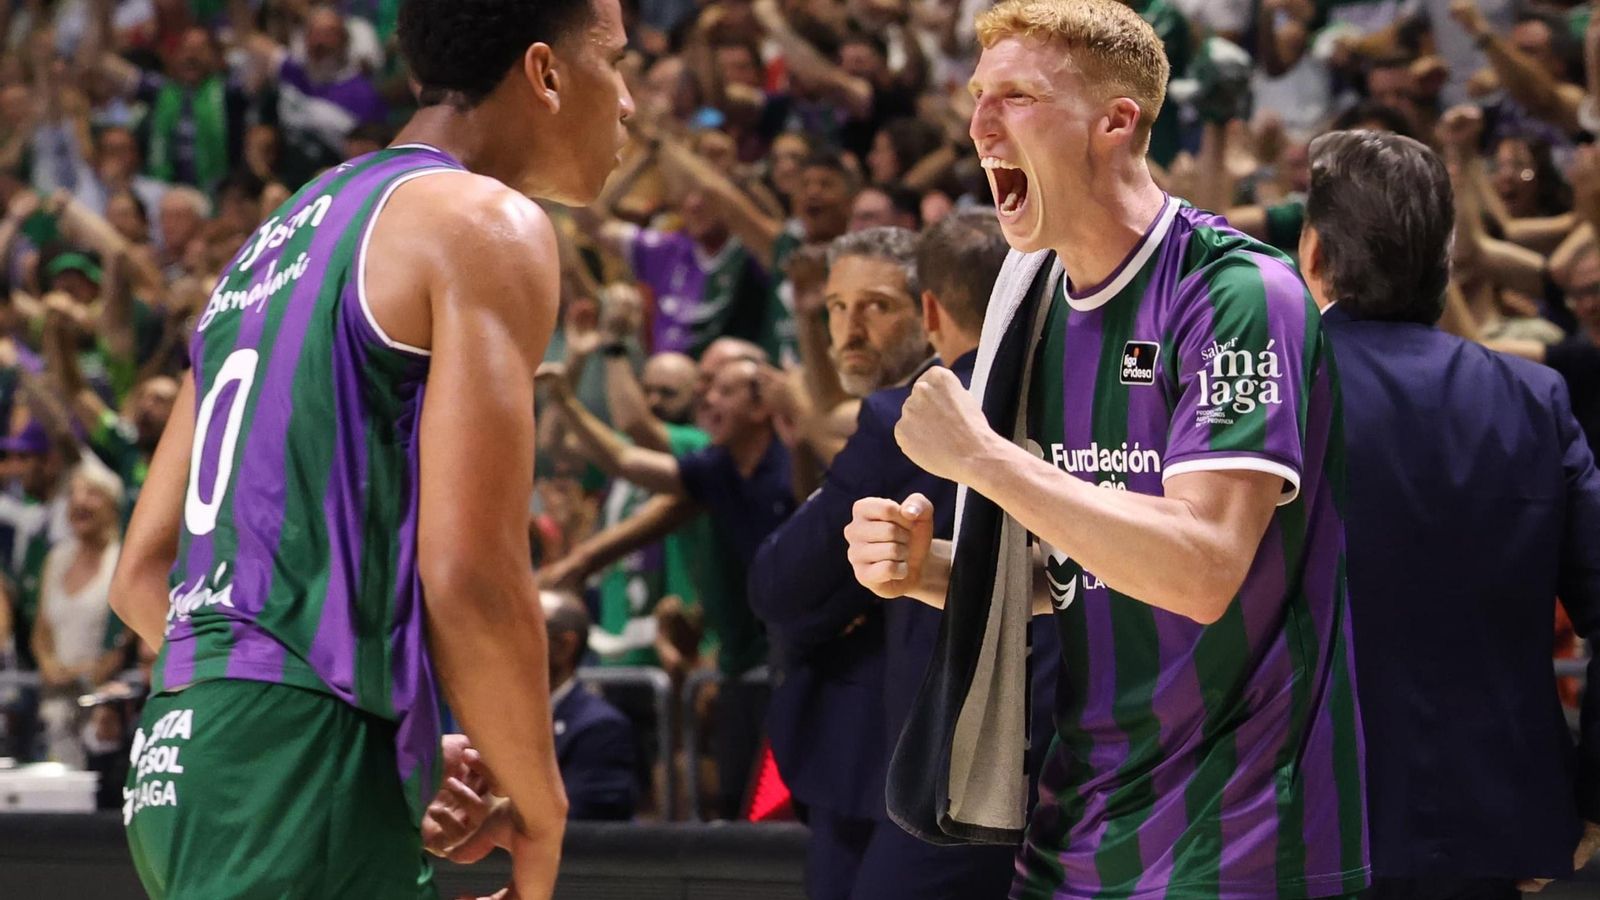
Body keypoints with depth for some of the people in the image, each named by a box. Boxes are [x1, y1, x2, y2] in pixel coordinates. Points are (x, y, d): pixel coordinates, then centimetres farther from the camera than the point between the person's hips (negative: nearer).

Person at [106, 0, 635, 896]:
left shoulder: (285, 231, 21)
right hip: (305, 780, -9)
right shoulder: (488, 225, -6)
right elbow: (470, 579, -17)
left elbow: (145, 573, 21)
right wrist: (541, 814, -2)